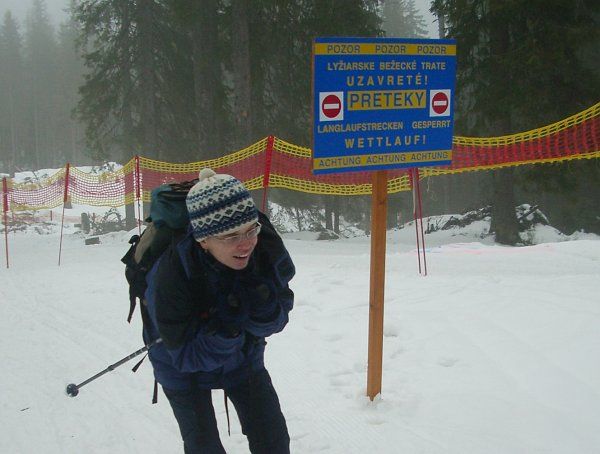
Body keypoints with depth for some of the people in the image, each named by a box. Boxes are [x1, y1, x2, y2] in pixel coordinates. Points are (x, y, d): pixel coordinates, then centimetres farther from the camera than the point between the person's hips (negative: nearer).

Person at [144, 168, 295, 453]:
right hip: (184, 368, -3)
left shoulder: (266, 247, -27)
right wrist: (224, 328, -45)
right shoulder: (170, 276, -36)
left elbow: (276, 322, -16)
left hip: (243, 358, 3)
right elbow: (185, 355, -27)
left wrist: (263, 307, -39)